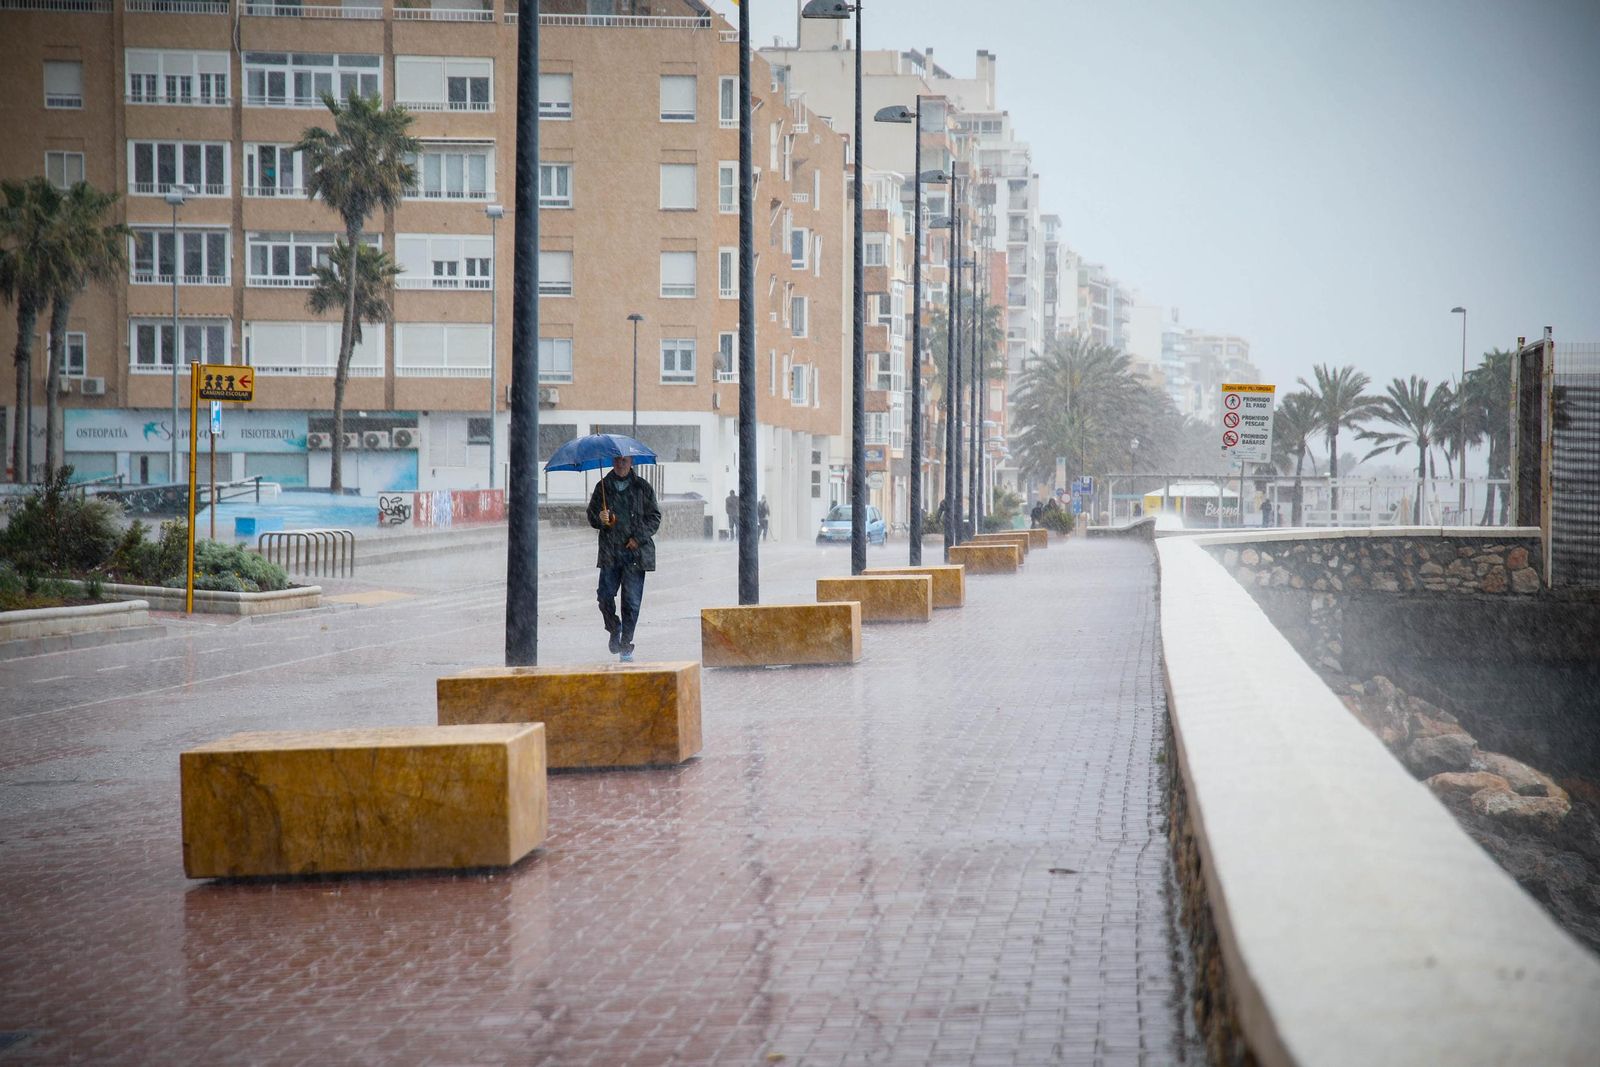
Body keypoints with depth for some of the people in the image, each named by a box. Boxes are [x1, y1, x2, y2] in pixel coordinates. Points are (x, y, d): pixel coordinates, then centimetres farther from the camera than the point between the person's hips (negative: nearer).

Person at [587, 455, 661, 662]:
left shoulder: (642, 487, 6)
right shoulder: (603, 487, 9)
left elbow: (655, 517, 6)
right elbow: (592, 515, 10)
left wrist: (639, 538, -7)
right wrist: (600, 519, -14)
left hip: (636, 552, -1)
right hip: (610, 553, 1)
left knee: (631, 601, -2)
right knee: (605, 595, -7)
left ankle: (626, 645, 8)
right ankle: (614, 629, 22)